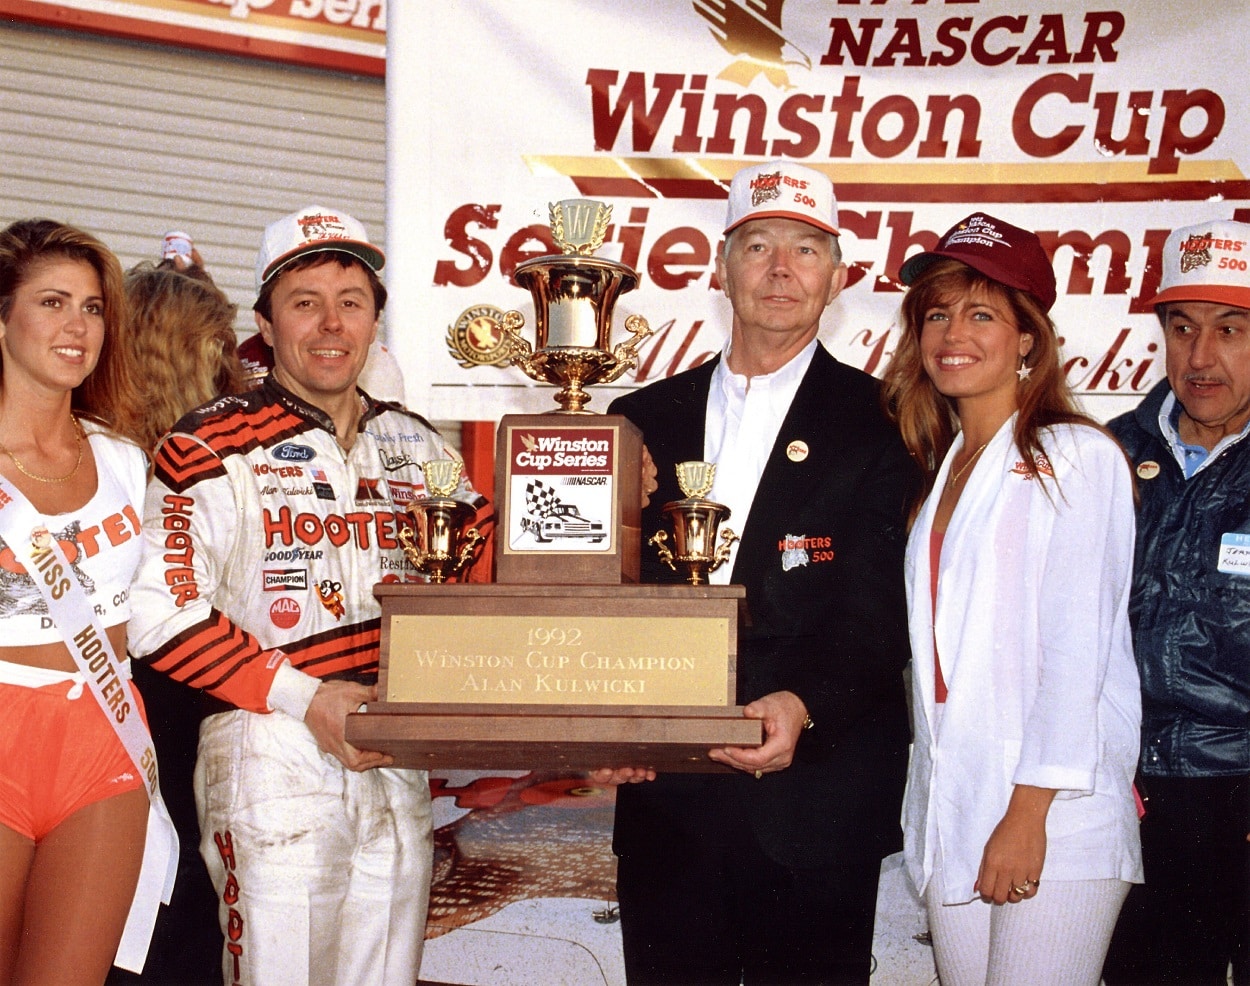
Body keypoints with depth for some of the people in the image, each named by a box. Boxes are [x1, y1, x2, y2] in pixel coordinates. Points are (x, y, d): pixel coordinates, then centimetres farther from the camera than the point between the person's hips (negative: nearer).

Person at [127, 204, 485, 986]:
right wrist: (304, 698, -14)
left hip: (402, 766, 5)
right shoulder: (214, 448, -4)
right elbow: (162, 612, -11)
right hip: (271, 765, -5)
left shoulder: (419, 446, 12)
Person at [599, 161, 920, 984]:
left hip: (812, 799, -3)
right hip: (663, 793, 3)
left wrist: (803, 705, -25)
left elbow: (879, 614, -8)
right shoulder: (645, 419, 11)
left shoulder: (877, 422, -1)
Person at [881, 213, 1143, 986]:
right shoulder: (944, 467, 17)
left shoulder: (1076, 458, -6)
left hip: (1052, 816, -7)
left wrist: (1029, 813, -16)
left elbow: (1076, 646, -13)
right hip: (950, 810, 7)